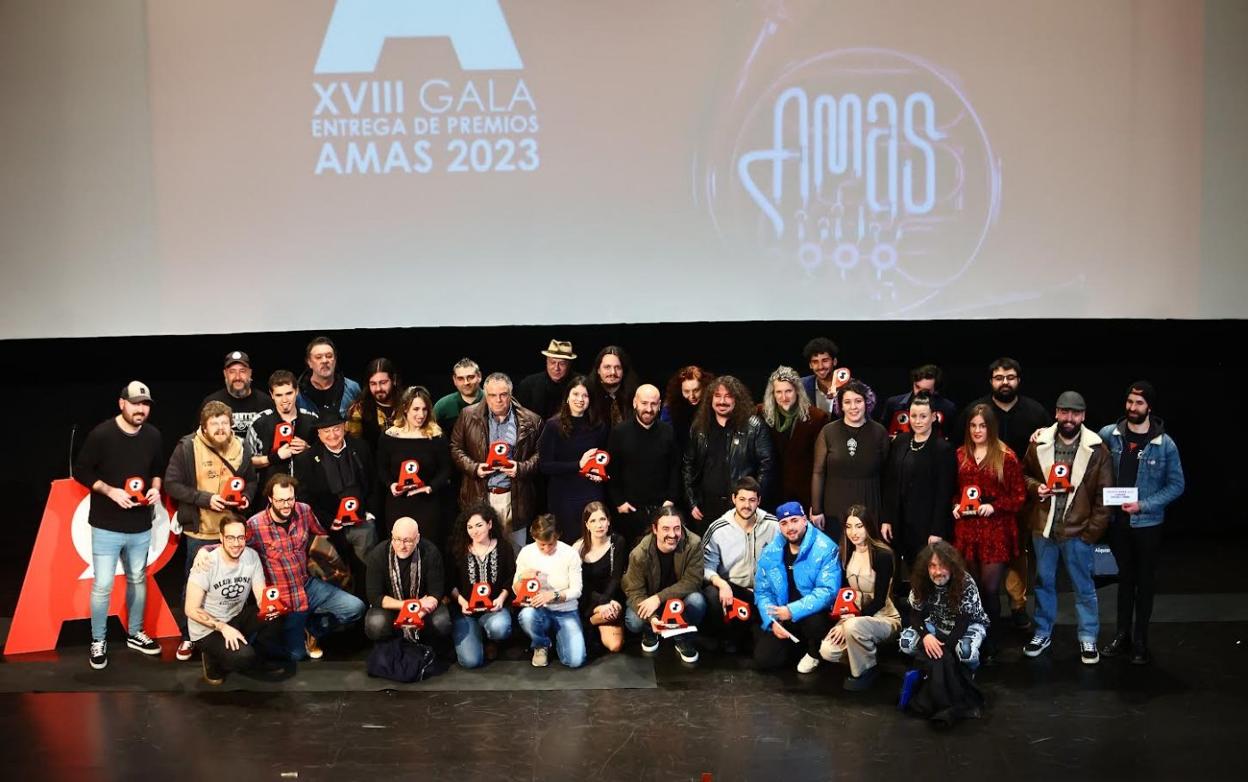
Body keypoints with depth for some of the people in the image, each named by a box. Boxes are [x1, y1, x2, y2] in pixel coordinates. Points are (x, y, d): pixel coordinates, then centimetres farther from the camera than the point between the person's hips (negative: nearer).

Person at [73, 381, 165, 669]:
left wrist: (156, 488, -6)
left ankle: (134, 634, 33)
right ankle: (98, 641, 16)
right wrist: (109, 491, -19)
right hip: (107, 527, -4)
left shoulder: (153, 436, -1)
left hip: (141, 527, 4)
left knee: (138, 580, 16)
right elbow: (81, 471, -8)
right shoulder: (101, 434, -14)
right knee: (102, 585, -3)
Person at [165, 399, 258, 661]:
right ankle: (189, 637, 26)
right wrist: (205, 498, -20)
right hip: (200, 532, -3)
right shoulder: (187, 447, -12)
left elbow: (251, 480, 15)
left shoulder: (242, 448, 1)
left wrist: (247, 497, -6)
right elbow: (172, 483, -12)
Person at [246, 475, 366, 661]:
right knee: (296, 655, -5)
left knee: (355, 608, -9)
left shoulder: (304, 511, -4)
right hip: (281, 597, -4)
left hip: (309, 585, 4)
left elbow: (323, 531, 13)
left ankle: (312, 629, 16)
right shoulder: (255, 525, -17)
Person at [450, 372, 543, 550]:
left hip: (514, 497, 0)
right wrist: (474, 468, -8)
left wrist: (521, 468, -12)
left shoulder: (530, 420, 0)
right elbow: (456, 448, 7)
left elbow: (539, 454, 5)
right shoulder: (469, 415, 3)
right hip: (478, 496, 0)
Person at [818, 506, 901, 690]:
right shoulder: (846, 553, 1)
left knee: (854, 627, -38)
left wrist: (850, 621, -23)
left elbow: (879, 600, -18)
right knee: (827, 652, -20)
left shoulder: (883, 555, -17)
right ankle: (865, 651, 9)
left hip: (884, 618, -5)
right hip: (854, 617, 5)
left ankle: (866, 671, -10)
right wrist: (842, 620, -12)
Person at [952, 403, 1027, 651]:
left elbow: (1019, 496, -2)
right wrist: (954, 506, 1)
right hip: (965, 529, 3)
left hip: (995, 530, -3)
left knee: (989, 588, -3)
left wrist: (994, 506, -14)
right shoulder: (960, 455, 8)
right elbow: (952, 490, 20)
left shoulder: (1006, 457, -3)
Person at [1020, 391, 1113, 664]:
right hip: (1043, 527, 2)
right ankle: (1043, 633, 31)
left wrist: (1094, 530, -8)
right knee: (1044, 582, 16)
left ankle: (1088, 639, 24)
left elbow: (1104, 493, -4)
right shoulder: (1039, 443, -2)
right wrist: (1035, 487, -10)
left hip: (1078, 530, -2)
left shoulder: (1096, 449, -7)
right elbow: (1024, 474, 12)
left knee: (1084, 586, 9)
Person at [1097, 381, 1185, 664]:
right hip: (1117, 521, 2)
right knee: (1125, 577, 16)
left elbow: (1176, 485, -6)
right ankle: (1122, 635, 26)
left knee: (1145, 581, 9)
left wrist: (1144, 505, -16)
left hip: (1147, 524, -2)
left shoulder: (1165, 444, -11)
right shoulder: (1109, 434, -5)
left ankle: (1140, 641, 22)